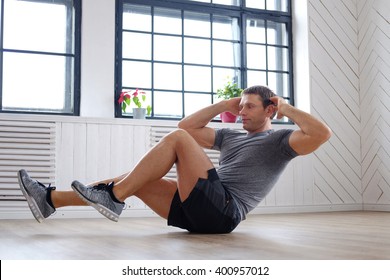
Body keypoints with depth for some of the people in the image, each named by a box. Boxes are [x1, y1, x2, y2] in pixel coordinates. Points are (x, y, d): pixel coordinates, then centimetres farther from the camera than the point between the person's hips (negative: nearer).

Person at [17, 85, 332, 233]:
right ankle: (50, 198, -2)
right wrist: (224, 105, 28)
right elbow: (188, 125, 32)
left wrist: (287, 109, 0)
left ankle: (113, 198, -19)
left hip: (222, 211, -8)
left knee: (177, 139, -18)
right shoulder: (232, 137, 29)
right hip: (198, 210, 8)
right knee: (135, 180, 0)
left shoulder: (279, 140, 8)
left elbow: (322, 134, -11)